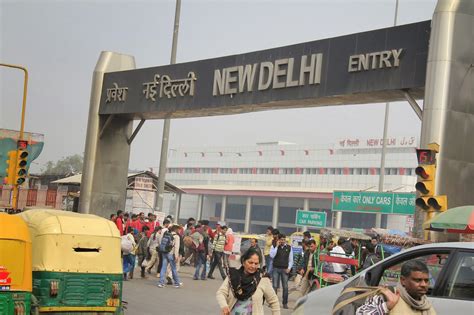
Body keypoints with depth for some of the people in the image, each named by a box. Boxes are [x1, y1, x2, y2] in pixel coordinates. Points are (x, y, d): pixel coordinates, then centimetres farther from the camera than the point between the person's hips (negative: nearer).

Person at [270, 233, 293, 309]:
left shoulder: (289, 247, 5)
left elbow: (291, 259, 8)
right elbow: (272, 255, -12)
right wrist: (277, 246, -13)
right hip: (276, 268, -1)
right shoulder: (274, 246, 2)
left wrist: (289, 268, -4)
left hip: (285, 269, 1)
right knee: (275, 286, 0)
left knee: (285, 287, 0)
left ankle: (285, 303, 8)